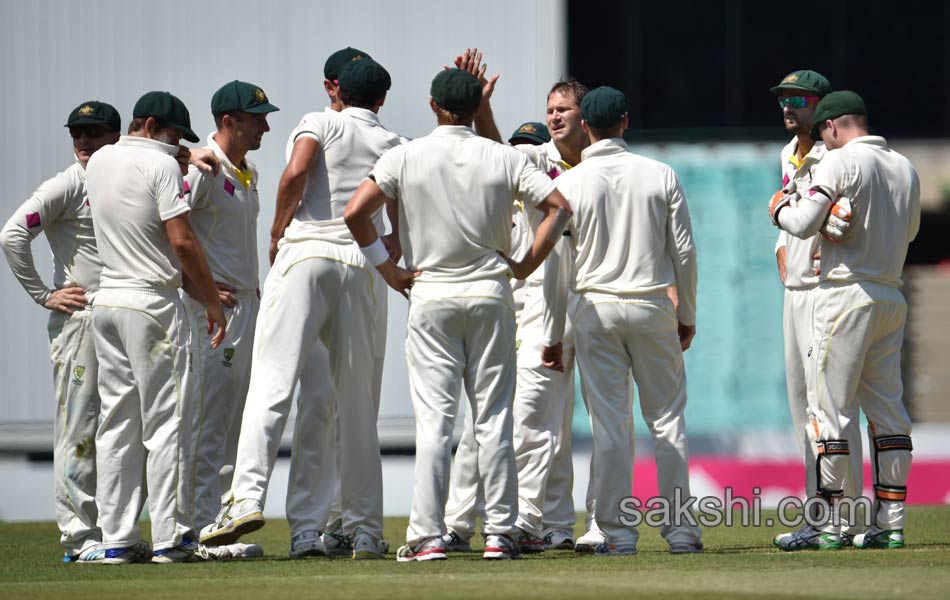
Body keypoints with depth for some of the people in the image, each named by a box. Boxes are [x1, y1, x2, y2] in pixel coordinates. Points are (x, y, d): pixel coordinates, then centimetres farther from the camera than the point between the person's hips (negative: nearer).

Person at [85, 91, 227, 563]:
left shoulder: (98, 161, 11)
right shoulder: (160, 165, -11)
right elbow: (181, 240, -16)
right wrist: (212, 301, -8)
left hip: (106, 299, 7)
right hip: (153, 302, -7)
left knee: (115, 422, 8)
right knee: (166, 422, -4)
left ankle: (117, 539, 6)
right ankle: (170, 537, -5)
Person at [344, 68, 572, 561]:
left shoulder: (405, 157, -3)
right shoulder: (505, 158, 1)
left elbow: (355, 213, -11)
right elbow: (558, 206, -6)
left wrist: (387, 269, -1)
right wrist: (525, 266, 1)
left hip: (431, 299, -1)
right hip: (491, 297, 1)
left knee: (434, 418, -2)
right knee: (493, 418, 5)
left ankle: (427, 535, -7)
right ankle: (499, 532, 3)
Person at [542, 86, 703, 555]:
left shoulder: (568, 184, -4)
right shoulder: (660, 176, 0)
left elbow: (554, 265, -2)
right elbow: (684, 250, 2)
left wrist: (553, 334, 5)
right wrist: (686, 314, 13)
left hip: (596, 309, -1)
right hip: (653, 306, 1)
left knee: (609, 424, 1)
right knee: (667, 418, 7)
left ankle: (618, 531, 0)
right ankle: (680, 528, 5)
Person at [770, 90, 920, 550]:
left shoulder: (840, 161, -10)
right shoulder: (906, 168, 12)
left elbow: (804, 225, -15)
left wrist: (779, 209, 5)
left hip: (846, 296, -7)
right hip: (892, 299, 7)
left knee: (833, 409, -4)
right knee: (888, 410, 9)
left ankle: (827, 525, -5)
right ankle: (890, 522, 7)